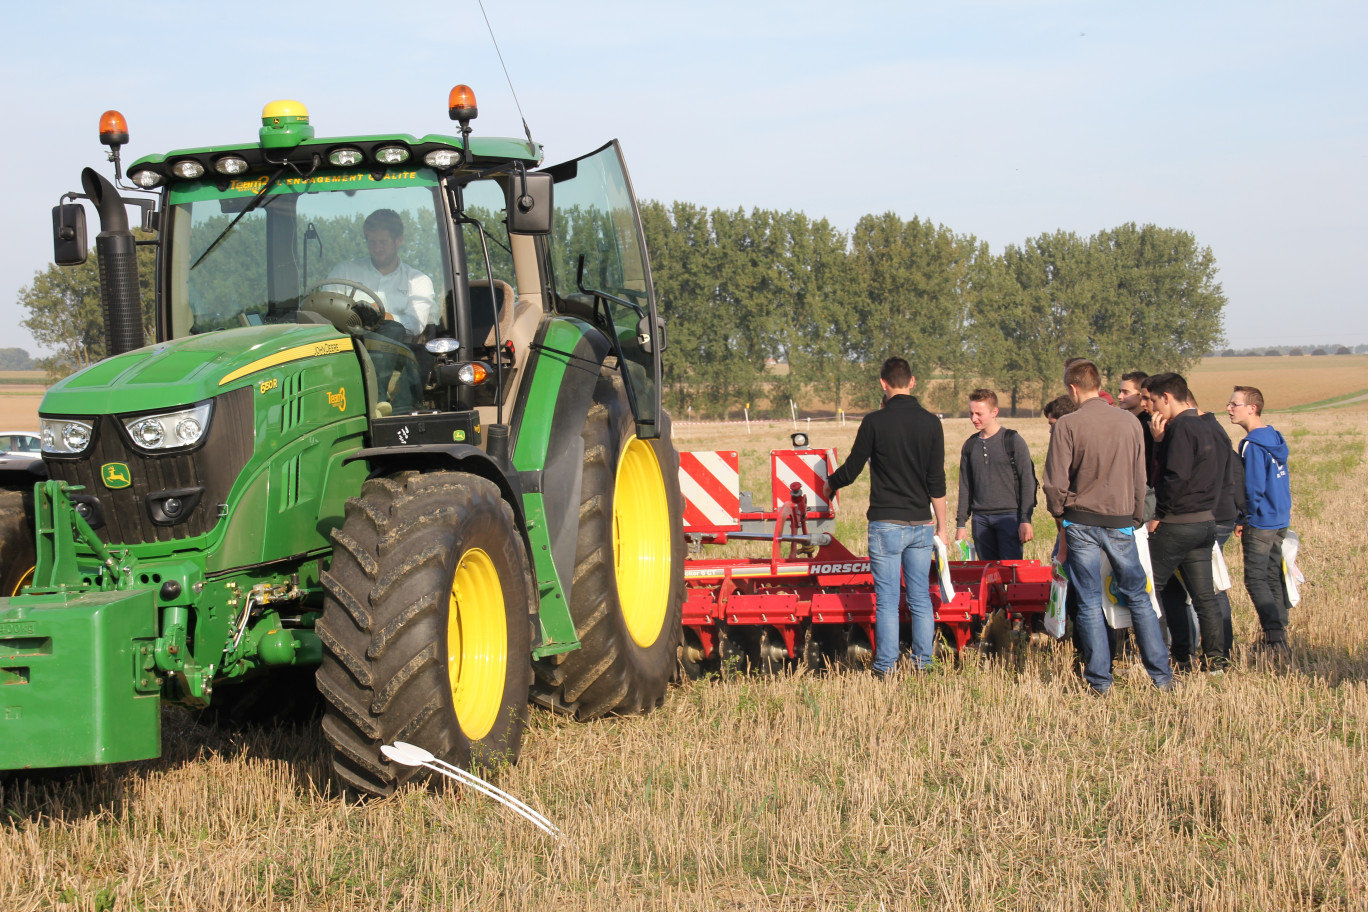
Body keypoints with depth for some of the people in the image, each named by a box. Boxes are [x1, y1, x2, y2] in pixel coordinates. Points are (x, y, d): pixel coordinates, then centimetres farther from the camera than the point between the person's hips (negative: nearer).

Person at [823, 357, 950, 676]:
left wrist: (831, 484, 22)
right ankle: (922, 663, 11)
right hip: (921, 524, 3)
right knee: (920, 598, 10)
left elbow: (851, 469, 1)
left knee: (887, 599, 0)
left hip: (886, 523, -3)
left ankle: (886, 666, 0)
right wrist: (942, 526, 11)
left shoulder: (875, 422, -7)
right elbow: (937, 482, 4)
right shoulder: (931, 423, 3)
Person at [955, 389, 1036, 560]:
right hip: (980, 519, 5)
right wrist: (961, 523, 11)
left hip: (1009, 516, -4)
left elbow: (1028, 482, -4)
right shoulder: (970, 446, 13)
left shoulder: (1012, 440, -1)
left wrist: (1025, 520, -11)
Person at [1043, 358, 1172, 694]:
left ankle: (1100, 679, 5)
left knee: (1089, 604, 4)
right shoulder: (1130, 423, 2)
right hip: (1121, 523, 2)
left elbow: (1055, 482, -7)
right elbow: (1140, 479, 9)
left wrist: (1062, 523, 7)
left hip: (1081, 523, -2)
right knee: (1138, 599, 10)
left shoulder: (1067, 425, -8)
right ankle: (1161, 675, 9)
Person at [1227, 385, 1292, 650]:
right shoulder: (1275, 438, 10)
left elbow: (1253, 487, -19)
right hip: (1281, 519, 9)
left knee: (1255, 579, -5)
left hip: (1261, 523, -9)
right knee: (1274, 576, 13)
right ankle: (1280, 633, 16)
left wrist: (1244, 519, -9)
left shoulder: (1252, 444, -17)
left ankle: (1275, 636, -12)